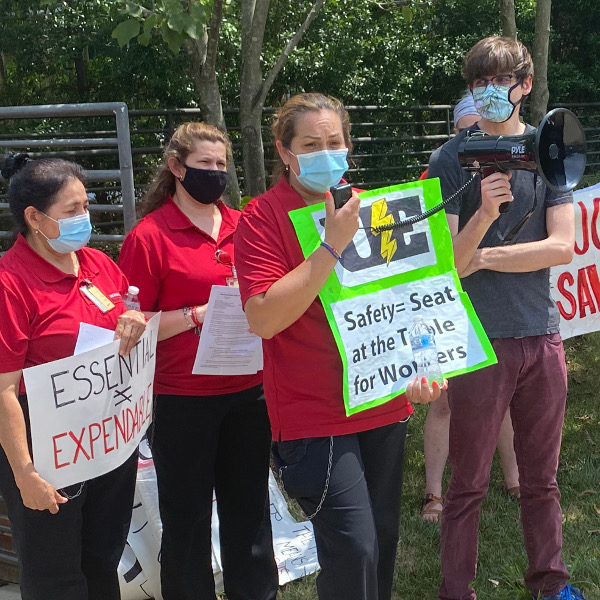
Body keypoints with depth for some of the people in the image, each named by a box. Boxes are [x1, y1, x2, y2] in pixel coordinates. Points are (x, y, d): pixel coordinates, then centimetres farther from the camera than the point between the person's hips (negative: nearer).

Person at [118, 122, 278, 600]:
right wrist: (198, 315, -18)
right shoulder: (150, 235, -8)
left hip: (249, 392, 5)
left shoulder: (242, 226, 6)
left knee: (249, 507, 17)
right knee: (187, 517, 9)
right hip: (184, 398, -4)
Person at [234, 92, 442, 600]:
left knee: (383, 538, 16)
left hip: (383, 405, 6)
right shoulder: (263, 217, -10)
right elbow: (264, 319, -21)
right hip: (313, 414, -6)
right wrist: (332, 246, -23)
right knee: (353, 549, -10)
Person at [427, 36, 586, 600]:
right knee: (468, 485, 6)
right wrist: (484, 214, -28)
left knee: (541, 478, 16)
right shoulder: (452, 159, -4)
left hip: (542, 334, 3)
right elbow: (446, 261, -11)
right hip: (480, 338, -3)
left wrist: (482, 258, -9)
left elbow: (562, 246, -5)